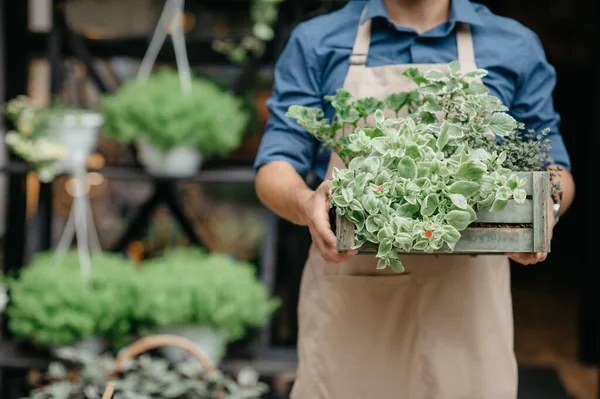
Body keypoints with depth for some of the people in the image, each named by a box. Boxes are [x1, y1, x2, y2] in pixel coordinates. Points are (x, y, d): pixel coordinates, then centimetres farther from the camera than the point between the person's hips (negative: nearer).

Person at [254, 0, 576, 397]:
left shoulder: (517, 49, 8)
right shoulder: (316, 43, 6)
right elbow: (276, 165, 2)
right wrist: (306, 203, -21)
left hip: (467, 297, 1)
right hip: (348, 293, 0)